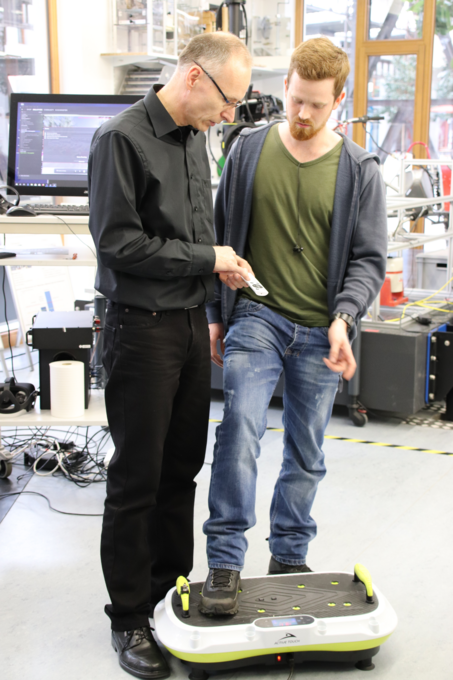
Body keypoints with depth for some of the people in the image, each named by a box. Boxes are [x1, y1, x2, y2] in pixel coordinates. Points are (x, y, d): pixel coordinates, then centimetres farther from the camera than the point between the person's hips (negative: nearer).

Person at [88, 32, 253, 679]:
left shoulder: (194, 139, 12)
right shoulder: (122, 138, -13)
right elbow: (118, 243, -17)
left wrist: (207, 314, 17)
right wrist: (207, 259, -11)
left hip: (190, 323, 8)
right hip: (142, 328, -7)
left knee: (182, 467, 14)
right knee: (137, 478, 1)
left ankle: (172, 588, 31)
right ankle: (129, 618, 15)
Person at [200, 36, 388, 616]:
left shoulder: (359, 171, 1)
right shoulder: (248, 149, 3)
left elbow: (369, 258, 1)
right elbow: (222, 236, 10)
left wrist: (344, 317, -16)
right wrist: (216, 314, 9)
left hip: (320, 333, 1)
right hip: (256, 317, -1)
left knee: (306, 453, 10)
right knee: (240, 426, -20)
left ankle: (289, 558, 27)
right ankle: (225, 562, -10)